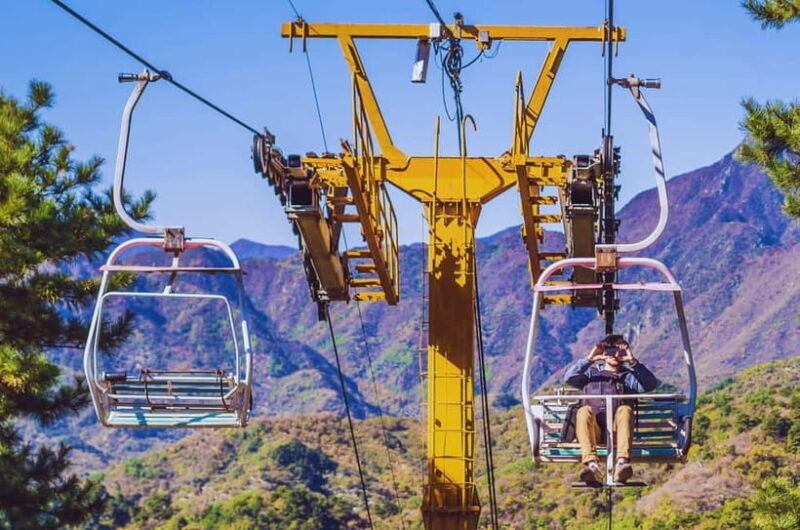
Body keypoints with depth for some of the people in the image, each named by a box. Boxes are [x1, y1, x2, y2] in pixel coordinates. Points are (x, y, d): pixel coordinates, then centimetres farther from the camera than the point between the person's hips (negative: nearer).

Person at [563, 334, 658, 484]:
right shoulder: (591, 373, 27)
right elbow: (569, 378, 6)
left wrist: (633, 362, -1)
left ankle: (622, 462, -52)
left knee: (625, 409, -31)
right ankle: (591, 464, -51)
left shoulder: (628, 376, 27)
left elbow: (651, 384, 6)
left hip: (617, 429, 0)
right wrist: (589, 359, 0)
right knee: (584, 410, -32)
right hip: (593, 429, 0)